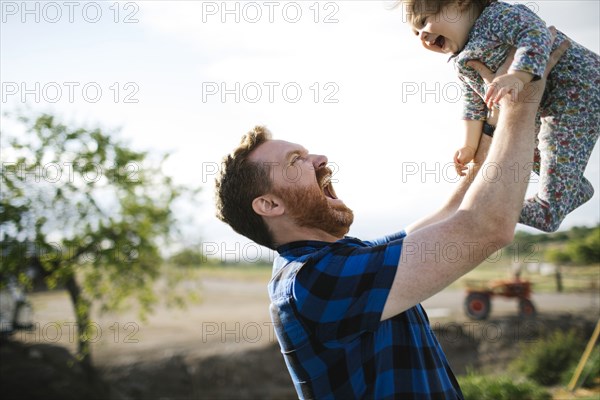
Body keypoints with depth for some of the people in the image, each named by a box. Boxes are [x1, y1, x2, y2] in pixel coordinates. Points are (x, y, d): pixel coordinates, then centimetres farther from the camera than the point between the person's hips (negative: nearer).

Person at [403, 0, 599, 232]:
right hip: (543, 110, 11)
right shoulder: (463, 64, 13)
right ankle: (576, 188, 46)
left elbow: (535, 33, -34)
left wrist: (517, 76, -49)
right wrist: (469, 147, 5)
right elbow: (474, 105, 14)